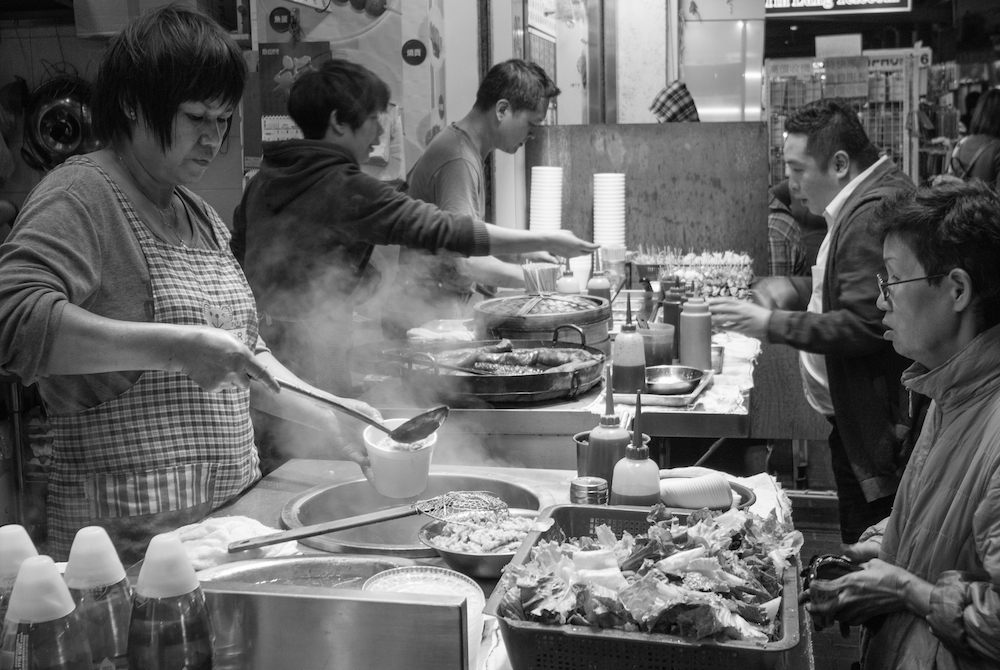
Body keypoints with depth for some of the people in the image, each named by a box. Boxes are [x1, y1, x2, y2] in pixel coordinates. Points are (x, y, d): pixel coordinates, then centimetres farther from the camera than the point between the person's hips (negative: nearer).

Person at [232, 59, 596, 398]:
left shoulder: (262, 180, 10)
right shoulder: (346, 188, -13)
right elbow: (445, 230, -16)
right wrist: (546, 241, -10)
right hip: (309, 358, -8)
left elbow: (238, 254, 18)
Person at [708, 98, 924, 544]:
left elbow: (864, 326, -26)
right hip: (854, 423, 10)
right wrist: (796, 287, 13)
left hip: (874, 430, -10)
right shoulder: (870, 199, 13)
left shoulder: (874, 212, -20)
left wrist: (771, 324, -22)